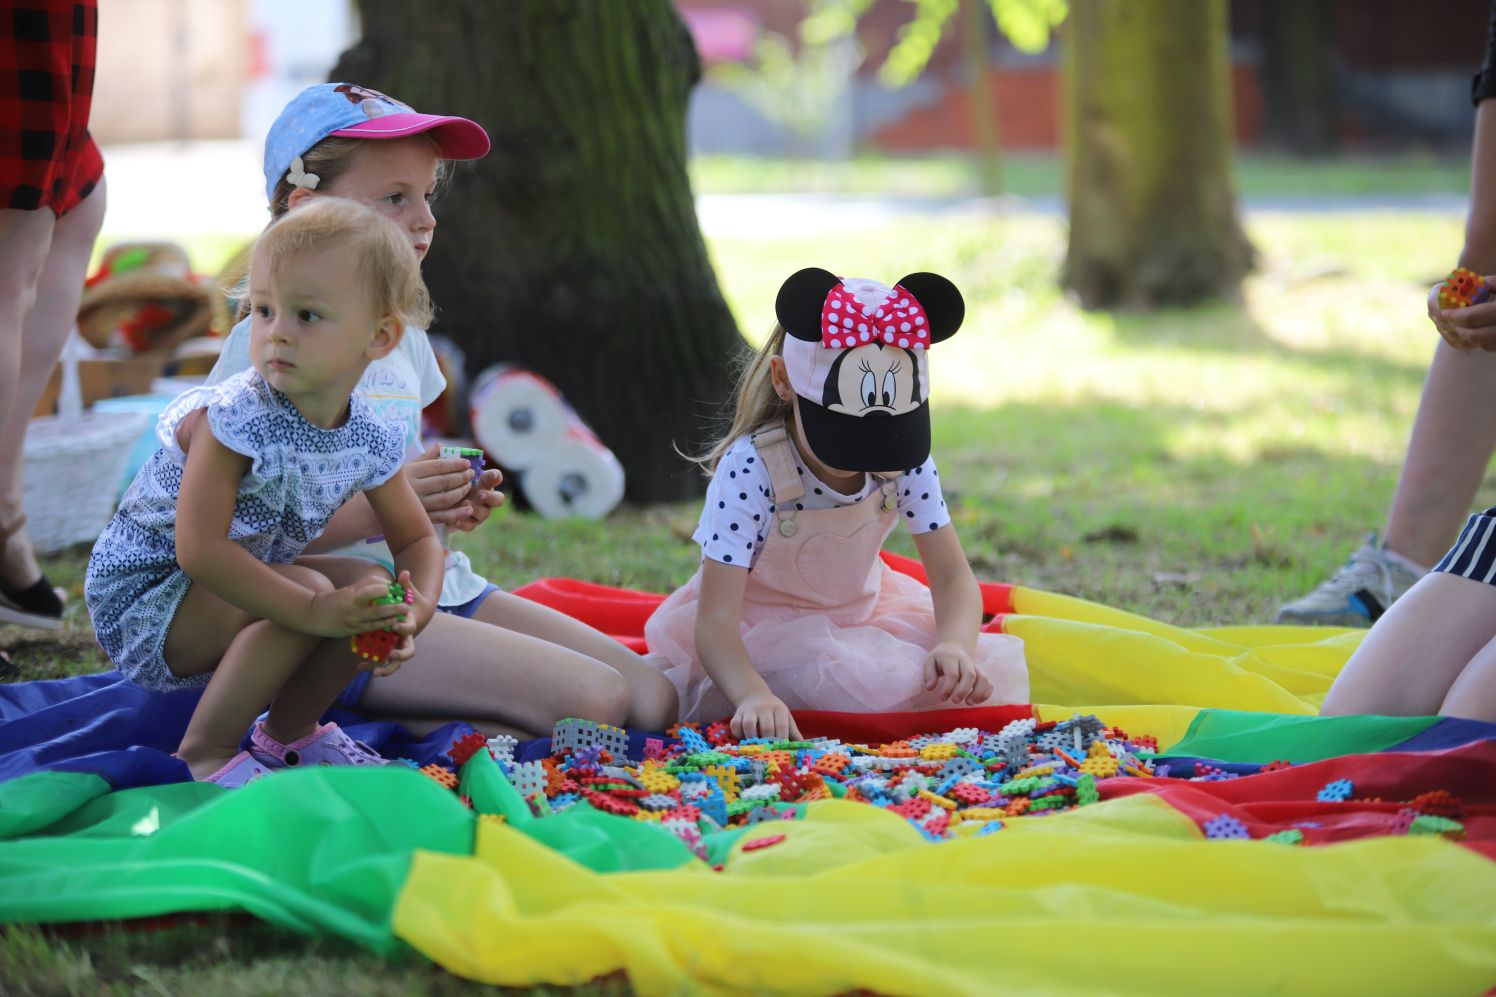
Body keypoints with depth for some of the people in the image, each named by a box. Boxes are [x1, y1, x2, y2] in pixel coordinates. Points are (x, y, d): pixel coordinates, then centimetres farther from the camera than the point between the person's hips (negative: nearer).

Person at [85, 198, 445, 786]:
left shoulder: (372, 440, -7)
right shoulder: (235, 418, -29)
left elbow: (417, 542, 3)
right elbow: (198, 549, -34)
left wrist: (415, 611, -21)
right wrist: (313, 611, -36)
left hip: (236, 585, 7)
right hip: (142, 598, -7)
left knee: (371, 586, -5)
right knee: (313, 591, -27)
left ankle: (290, 728, 14)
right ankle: (206, 753, -14)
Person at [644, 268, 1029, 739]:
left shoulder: (907, 461, -16)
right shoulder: (749, 470, -30)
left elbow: (953, 578, -13)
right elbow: (714, 621, -34)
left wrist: (953, 646, -37)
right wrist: (754, 696, -55)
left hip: (863, 614, 5)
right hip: (758, 633, -5)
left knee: (984, 673, -14)